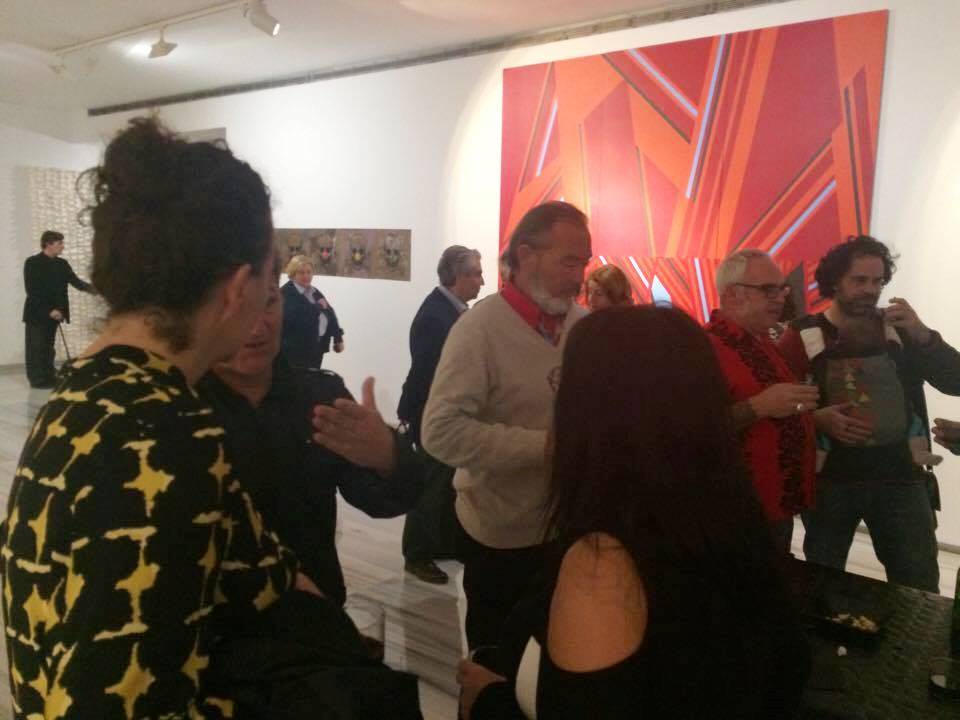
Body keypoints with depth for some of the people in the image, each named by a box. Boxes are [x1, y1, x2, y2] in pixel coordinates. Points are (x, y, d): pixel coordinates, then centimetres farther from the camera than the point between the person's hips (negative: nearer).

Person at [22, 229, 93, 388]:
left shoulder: (62, 264, 8)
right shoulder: (32, 262, -10)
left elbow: (76, 281, 1)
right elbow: (31, 290, -14)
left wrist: (93, 287, -18)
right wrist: (49, 310, -20)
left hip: (54, 313, 6)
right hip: (36, 313, -6)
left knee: (48, 347, 12)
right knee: (36, 347, 0)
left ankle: (48, 377, 17)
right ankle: (37, 379, 6)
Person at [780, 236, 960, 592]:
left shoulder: (901, 332, 6)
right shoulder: (803, 336, -4)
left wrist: (923, 335, -16)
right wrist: (817, 419, -24)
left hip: (900, 477, 2)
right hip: (830, 479, -2)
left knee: (921, 590, 8)